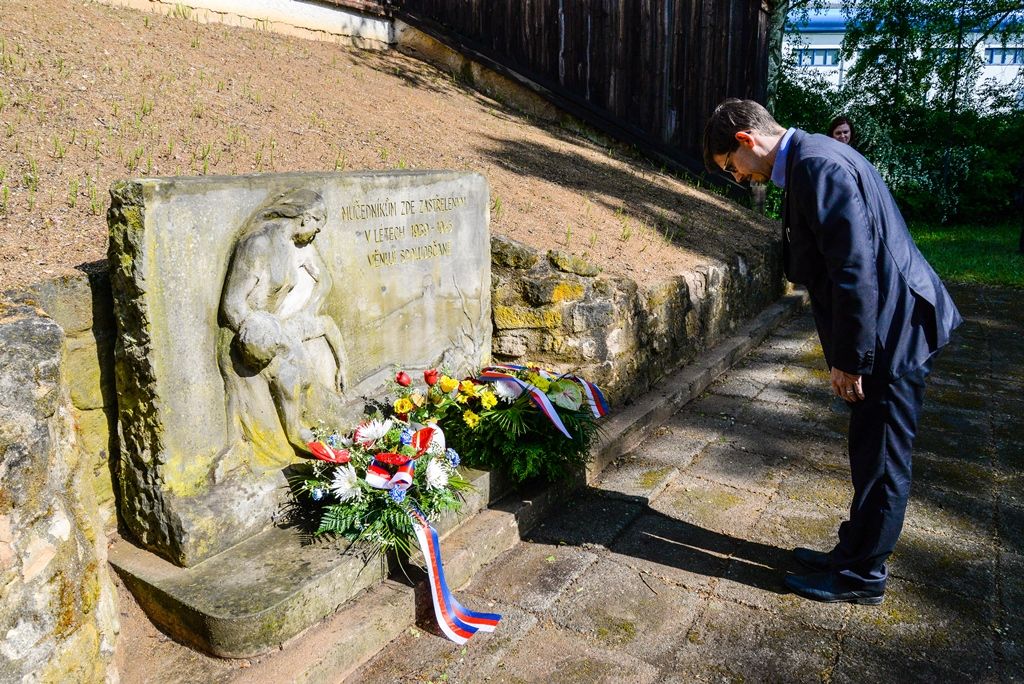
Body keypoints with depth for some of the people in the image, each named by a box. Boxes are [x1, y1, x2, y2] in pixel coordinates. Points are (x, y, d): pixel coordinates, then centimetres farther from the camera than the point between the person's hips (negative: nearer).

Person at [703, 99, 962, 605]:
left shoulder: (818, 165, -21)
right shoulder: (809, 161, 12)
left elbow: (856, 270, -25)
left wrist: (849, 359, -18)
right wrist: (845, 352, 18)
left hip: (893, 331, -10)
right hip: (890, 327, 10)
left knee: (880, 461, 4)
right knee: (872, 455, 19)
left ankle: (861, 575, 20)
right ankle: (854, 552, 34)